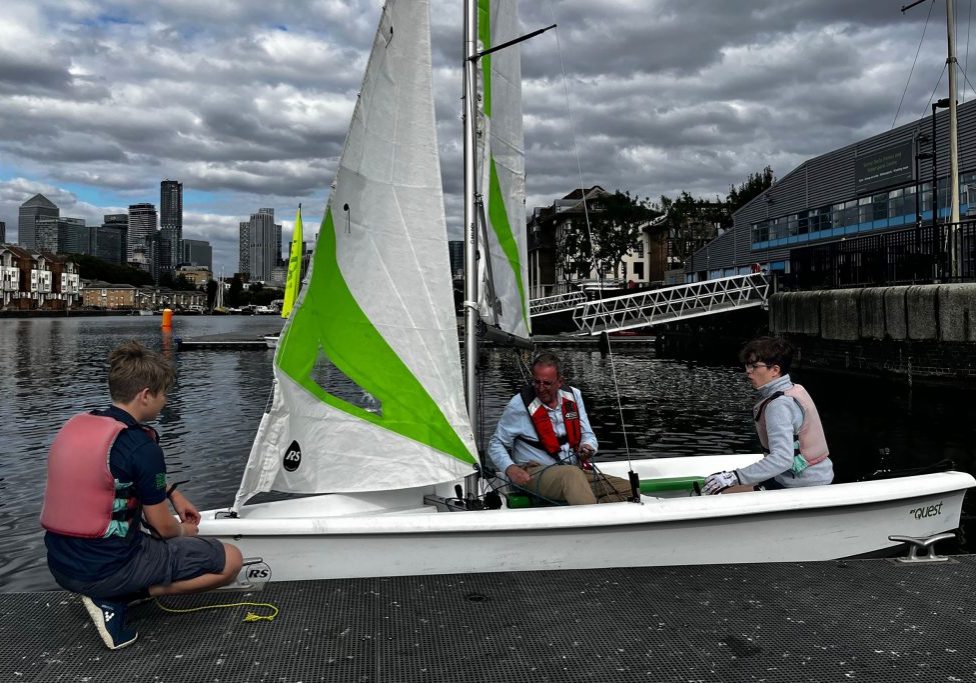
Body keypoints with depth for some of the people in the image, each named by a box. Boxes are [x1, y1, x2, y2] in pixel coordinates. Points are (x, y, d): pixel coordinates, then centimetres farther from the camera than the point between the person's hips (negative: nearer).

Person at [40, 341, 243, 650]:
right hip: (107, 569, -8)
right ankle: (115, 599, -5)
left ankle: (106, 590, 9)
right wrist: (184, 531, 13)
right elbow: (162, 526, -9)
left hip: (60, 566, 8)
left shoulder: (76, 425, 4)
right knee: (230, 560, 0)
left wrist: (172, 493, 22)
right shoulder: (140, 445, -20)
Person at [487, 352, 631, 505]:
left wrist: (586, 448, -10)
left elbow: (587, 435, 15)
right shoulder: (519, 404, -6)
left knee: (626, 488, -13)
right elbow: (496, 445, 0)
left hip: (576, 471, 6)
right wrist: (510, 468, -20)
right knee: (573, 475, -39)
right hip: (534, 474, -6)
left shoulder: (573, 396, 9)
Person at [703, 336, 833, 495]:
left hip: (802, 487, -10)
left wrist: (735, 477, -33)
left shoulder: (779, 404, -22)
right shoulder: (796, 389, 8)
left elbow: (782, 459, -32)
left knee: (723, 492, -14)